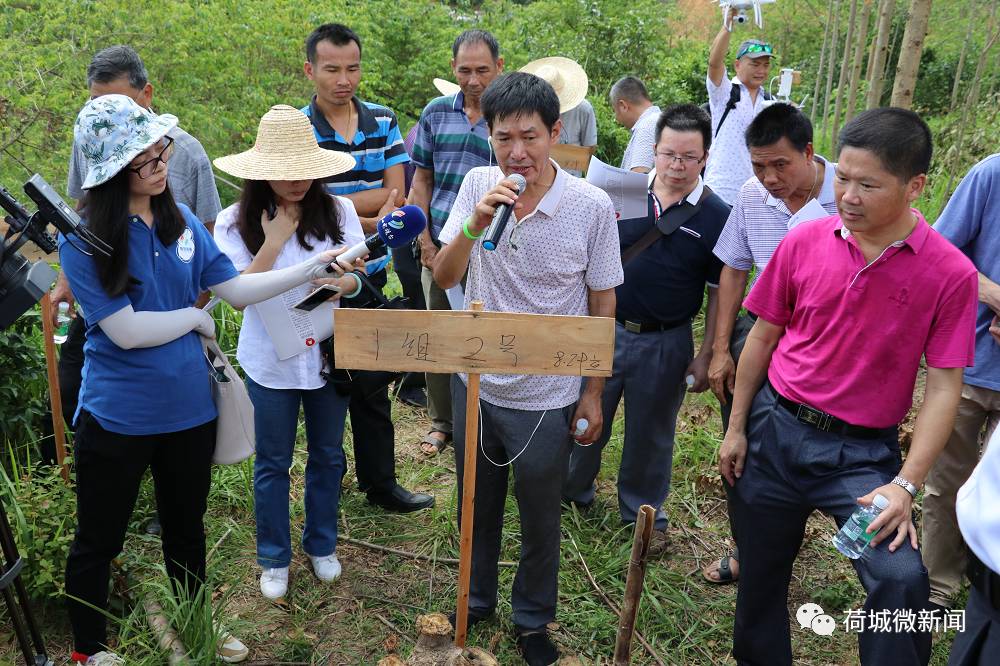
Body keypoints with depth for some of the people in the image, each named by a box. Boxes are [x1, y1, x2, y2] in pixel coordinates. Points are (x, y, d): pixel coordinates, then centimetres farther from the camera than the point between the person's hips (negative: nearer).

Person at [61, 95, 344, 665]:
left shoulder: (182, 220, -1)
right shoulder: (84, 240, -17)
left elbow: (235, 288, 1)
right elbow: (126, 330, -22)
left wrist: (312, 268, -7)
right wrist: (196, 317, -8)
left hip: (190, 409, 5)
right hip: (118, 419, -5)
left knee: (187, 529, 23)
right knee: (98, 542, 15)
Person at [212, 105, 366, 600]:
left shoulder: (338, 211, -7)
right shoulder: (236, 223, -10)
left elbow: (356, 277, -7)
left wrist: (339, 285, -29)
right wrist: (274, 241, -22)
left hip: (328, 352, 2)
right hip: (271, 360, -1)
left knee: (328, 456, 17)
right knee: (272, 464, 13)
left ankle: (322, 545, 39)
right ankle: (274, 558, 33)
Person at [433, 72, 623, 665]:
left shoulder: (593, 207, -15)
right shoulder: (478, 185, -6)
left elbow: (602, 305, -6)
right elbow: (445, 278, -7)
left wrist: (593, 393, -1)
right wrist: (474, 224, -26)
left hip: (547, 397, -3)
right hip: (476, 382, 3)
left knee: (540, 517, 16)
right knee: (477, 505, 23)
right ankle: (476, 600, 47)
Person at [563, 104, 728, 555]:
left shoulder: (716, 217, -7)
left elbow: (719, 293, -3)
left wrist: (706, 354, -5)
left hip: (665, 342, -1)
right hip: (606, 327, 2)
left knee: (651, 433, 15)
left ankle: (644, 511, 35)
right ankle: (573, 491, 38)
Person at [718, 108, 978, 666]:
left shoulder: (950, 273, -11)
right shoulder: (805, 241, -6)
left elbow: (944, 386, -8)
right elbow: (764, 336, 3)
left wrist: (906, 484, -15)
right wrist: (736, 427, 6)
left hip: (862, 452, -2)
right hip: (775, 429, 2)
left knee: (901, 578, -23)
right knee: (761, 572, 15)